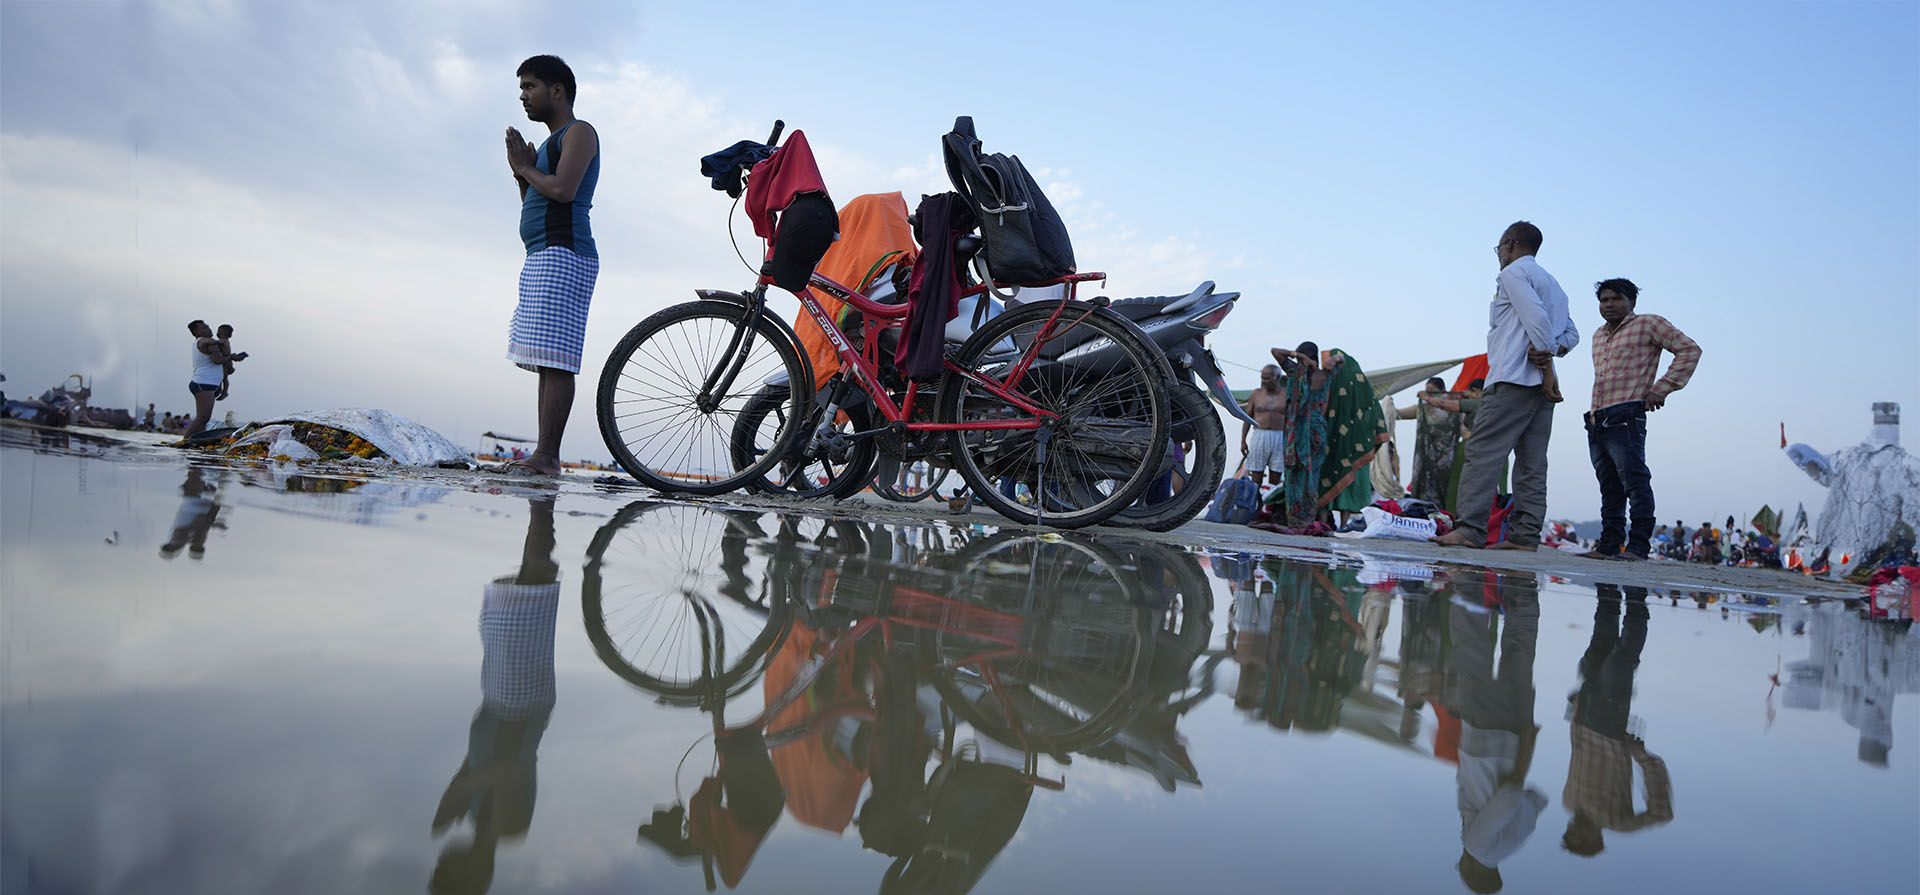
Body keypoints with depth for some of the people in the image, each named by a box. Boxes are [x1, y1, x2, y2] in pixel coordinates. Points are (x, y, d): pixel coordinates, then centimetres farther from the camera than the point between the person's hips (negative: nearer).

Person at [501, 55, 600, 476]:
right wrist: (521, 174, 12)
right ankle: (542, 457, 1)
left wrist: (526, 168, 1)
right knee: (547, 363, 3)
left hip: (564, 255, -10)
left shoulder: (579, 132, 1)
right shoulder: (551, 143, 30)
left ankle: (547, 455, -21)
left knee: (555, 361, -17)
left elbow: (563, 189, -16)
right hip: (542, 258, 10)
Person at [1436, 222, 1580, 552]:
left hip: (1513, 378, -9)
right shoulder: (1552, 283, 28)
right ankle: (1525, 534, 1)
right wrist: (1553, 351, 3)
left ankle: (1471, 528, -21)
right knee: (1532, 462, 4)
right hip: (1541, 386, 9)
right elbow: (1571, 332, 20)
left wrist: (1545, 352, -11)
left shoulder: (1514, 272, 0)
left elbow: (1536, 317, -15)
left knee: (1483, 451, -13)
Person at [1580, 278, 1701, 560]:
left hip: (1625, 418, -8)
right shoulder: (1598, 336, 25)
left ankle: (1638, 547, -13)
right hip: (1596, 421, 8)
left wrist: (1663, 388, -9)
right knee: (1609, 487, 8)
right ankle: (1609, 545, 10)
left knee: (1635, 481, -11)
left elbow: (1689, 349, -3)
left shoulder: (1648, 324, 3)